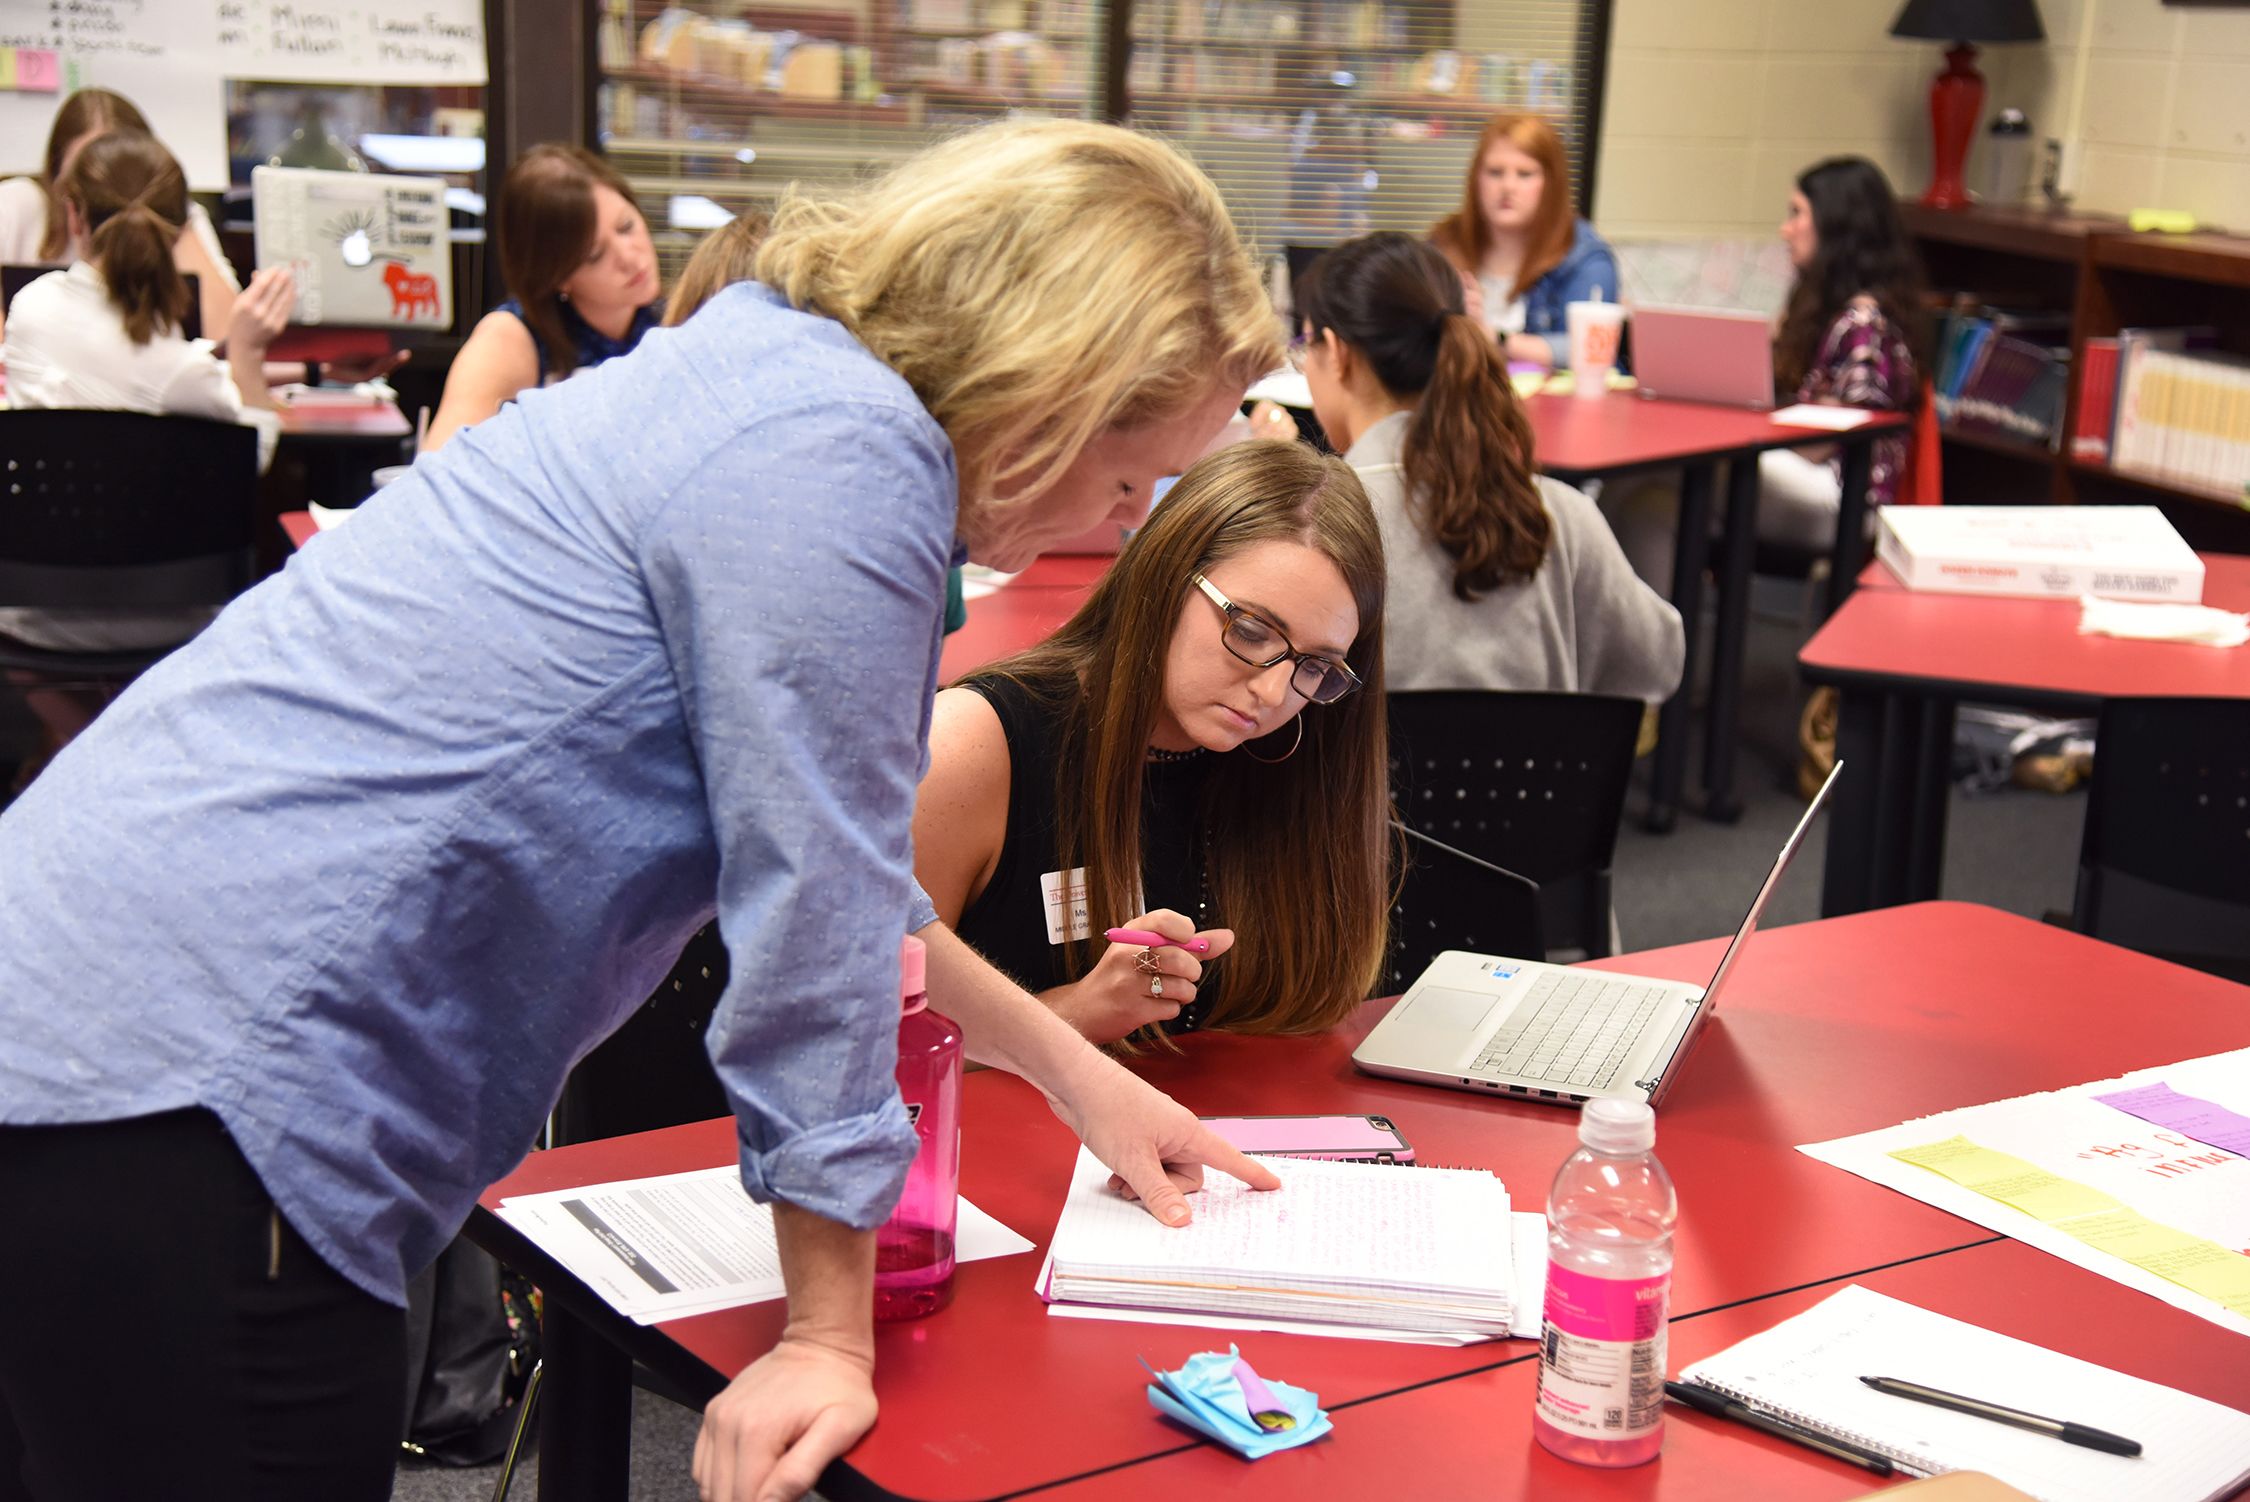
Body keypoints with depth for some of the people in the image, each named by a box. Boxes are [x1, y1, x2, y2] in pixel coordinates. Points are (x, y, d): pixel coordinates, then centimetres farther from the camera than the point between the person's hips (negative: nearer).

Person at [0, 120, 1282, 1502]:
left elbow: (828, 865, 26)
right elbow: (817, 896, -13)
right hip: (182, 1089, -10)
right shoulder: (842, 457, -16)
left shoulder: (771, 380, 15)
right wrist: (829, 1338, -4)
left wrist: (1076, 1072, 29)